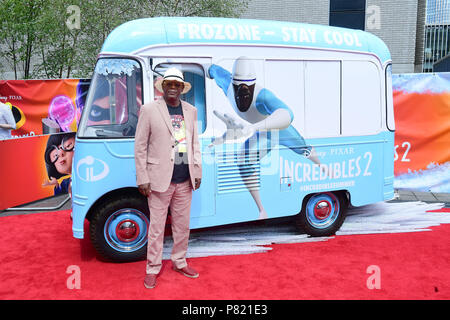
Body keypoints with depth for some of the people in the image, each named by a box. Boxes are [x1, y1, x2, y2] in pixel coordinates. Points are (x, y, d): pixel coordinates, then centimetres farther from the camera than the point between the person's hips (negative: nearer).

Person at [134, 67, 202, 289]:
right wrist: (142, 179, -8)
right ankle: (152, 269, 21)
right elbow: (140, 147, -4)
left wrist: (197, 171, 6)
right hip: (160, 180, -4)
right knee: (156, 228, 5)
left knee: (182, 226, 16)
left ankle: (179, 262, 34)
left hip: (184, 181, 5)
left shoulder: (190, 111, 10)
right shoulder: (149, 110, -3)